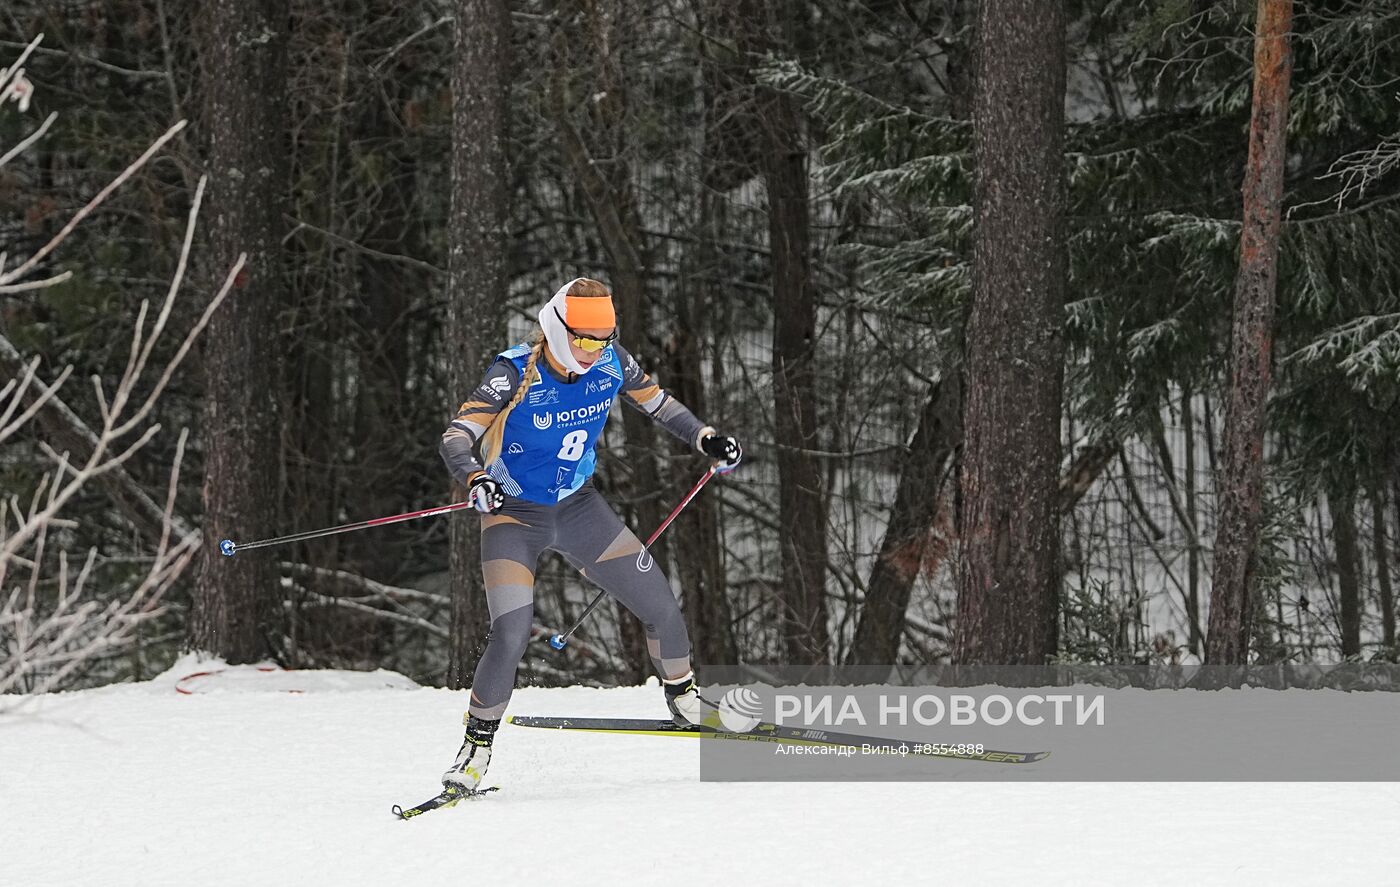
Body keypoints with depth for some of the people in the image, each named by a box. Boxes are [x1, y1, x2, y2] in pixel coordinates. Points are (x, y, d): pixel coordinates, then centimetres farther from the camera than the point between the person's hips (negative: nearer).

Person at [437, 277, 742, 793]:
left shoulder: (611, 363, -11)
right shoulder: (516, 374, -24)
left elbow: (657, 403, 9)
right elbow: (456, 438, -30)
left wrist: (707, 440, -4)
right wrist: (476, 480, -50)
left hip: (579, 508, 4)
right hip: (515, 515, -4)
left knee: (662, 609, 0)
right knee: (511, 636, -21)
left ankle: (684, 700, 29)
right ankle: (477, 747, -1)